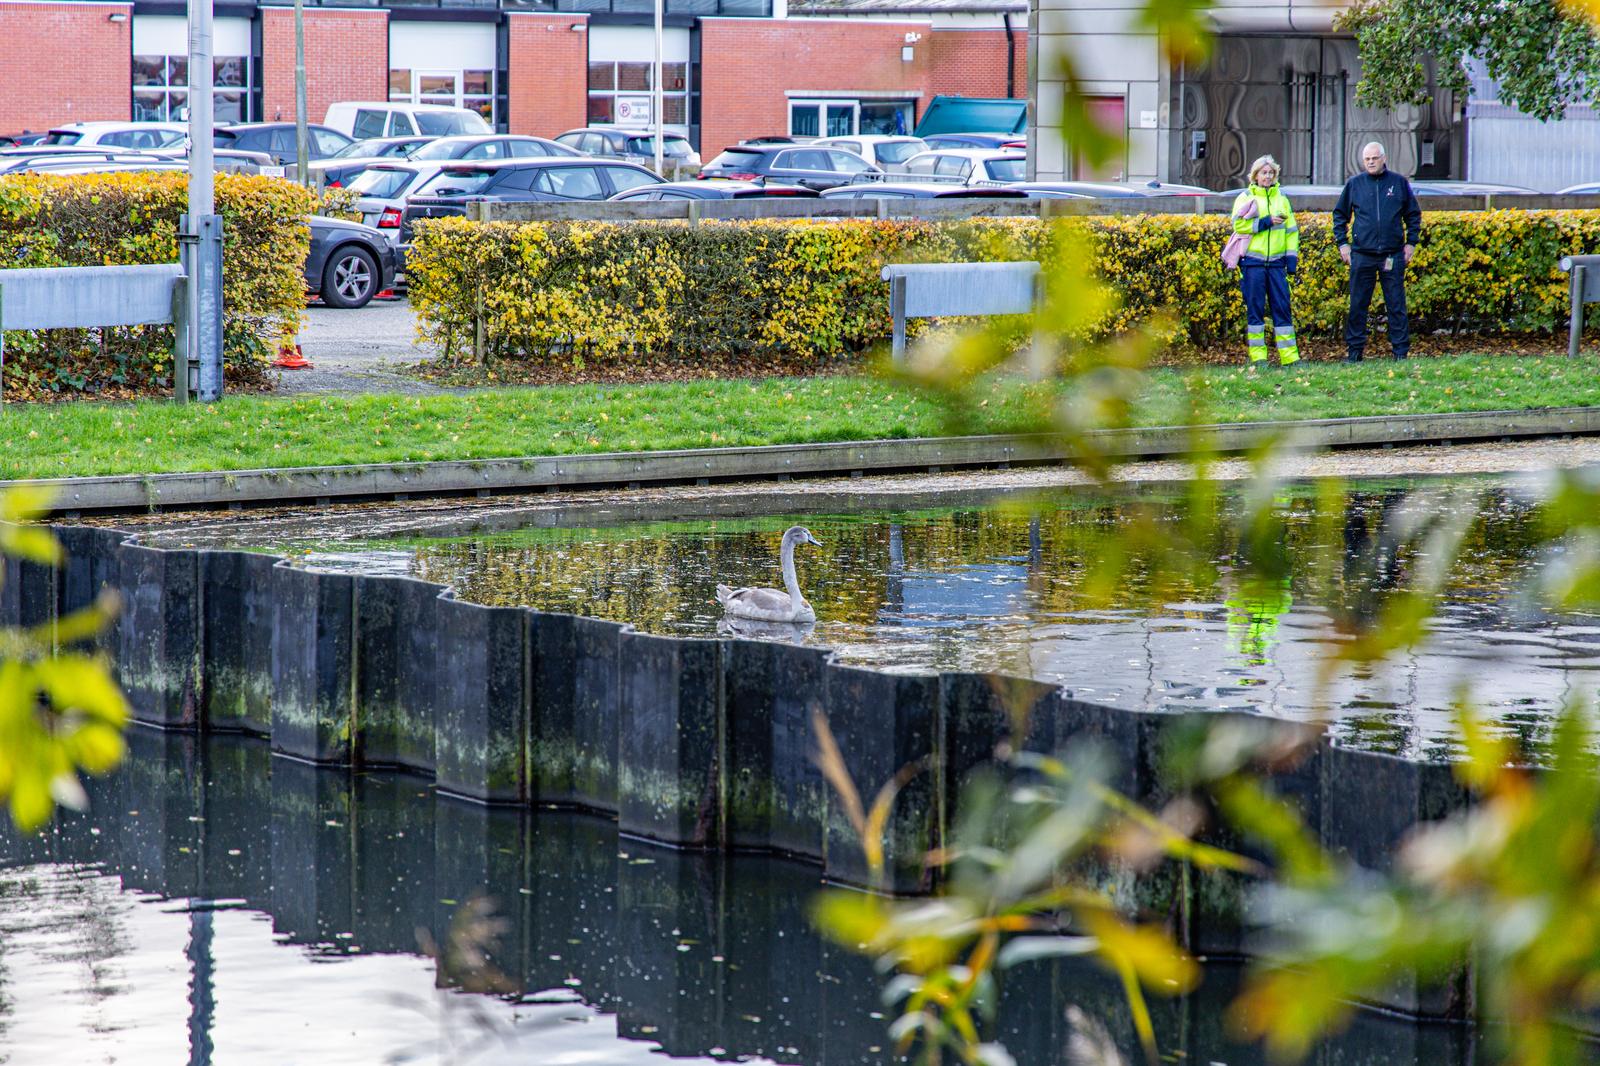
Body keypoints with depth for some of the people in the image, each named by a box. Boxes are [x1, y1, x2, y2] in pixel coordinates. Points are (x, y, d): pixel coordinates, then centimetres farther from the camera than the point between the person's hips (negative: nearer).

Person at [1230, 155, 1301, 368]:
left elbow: (1291, 230, 15)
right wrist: (1266, 222, -13)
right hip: (1253, 261, -3)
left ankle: (1290, 356, 0)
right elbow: (1239, 224, -10)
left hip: (1276, 262, 3)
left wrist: (1292, 258, 6)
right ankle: (1257, 355, 2)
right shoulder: (1245, 198, 4)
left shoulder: (1281, 199, 15)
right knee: (1255, 308, -2)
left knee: (1282, 307, 0)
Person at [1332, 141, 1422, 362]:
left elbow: (1413, 214, 14)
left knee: (1397, 306, 2)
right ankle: (1354, 350, 10)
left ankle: (1401, 351, 6)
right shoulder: (1354, 184, 6)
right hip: (1362, 254, 1)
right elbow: (1340, 215, 14)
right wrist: (1342, 243, 6)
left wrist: (1411, 242, 6)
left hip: (1392, 255, -1)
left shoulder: (1399, 183, 6)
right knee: (1358, 305, 3)